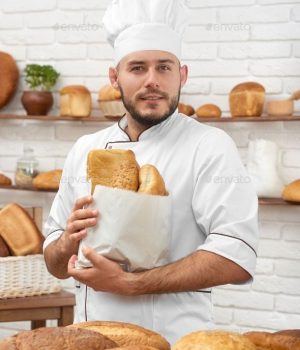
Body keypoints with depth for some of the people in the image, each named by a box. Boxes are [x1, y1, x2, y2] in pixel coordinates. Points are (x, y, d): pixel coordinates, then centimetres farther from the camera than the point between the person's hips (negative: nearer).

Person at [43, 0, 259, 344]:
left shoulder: (211, 146, -9)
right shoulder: (85, 150, 4)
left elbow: (236, 257, -20)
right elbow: (56, 265, 8)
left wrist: (128, 284, -21)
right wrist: (67, 244, -14)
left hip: (171, 338, -4)